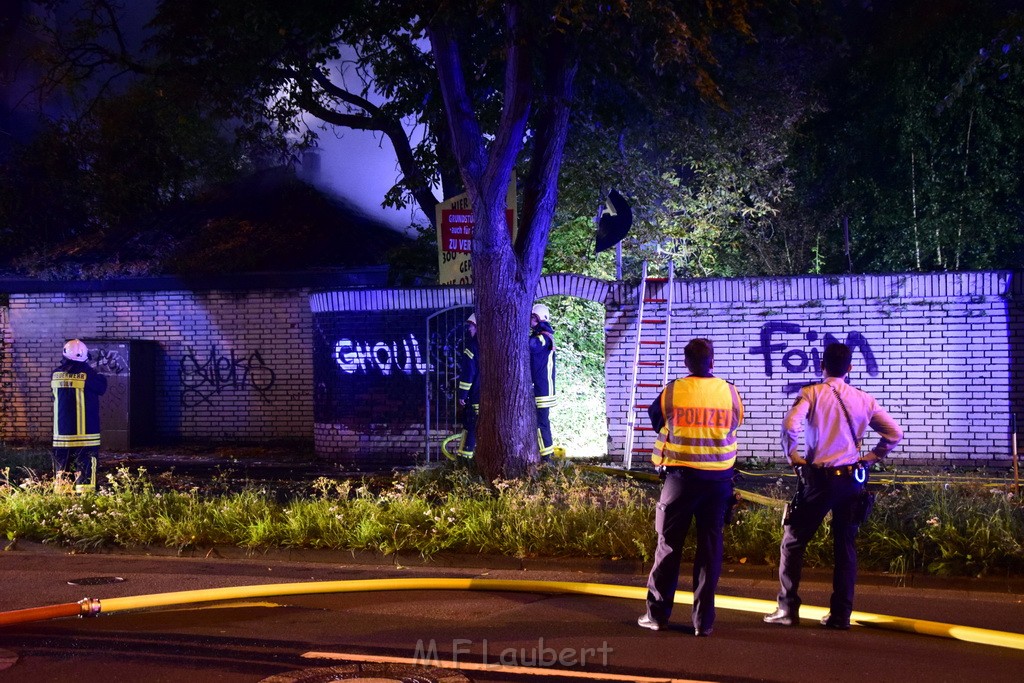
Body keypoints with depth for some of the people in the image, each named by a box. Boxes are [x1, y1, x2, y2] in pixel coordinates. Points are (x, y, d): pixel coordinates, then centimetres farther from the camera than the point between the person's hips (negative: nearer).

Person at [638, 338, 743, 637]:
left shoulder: (672, 392, -6)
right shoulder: (729, 392, -2)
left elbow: (655, 419, 12)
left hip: (681, 477, -1)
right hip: (718, 478, 1)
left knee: (669, 545, 8)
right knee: (710, 547, 7)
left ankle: (657, 614, 11)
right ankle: (703, 620, 8)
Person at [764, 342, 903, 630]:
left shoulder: (811, 393, -6)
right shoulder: (863, 400, 6)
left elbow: (790, 424, -22)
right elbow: (894, 434, 6)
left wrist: (792, 455, -7)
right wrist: (871, 457, 13)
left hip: (819, 477, -3)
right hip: (852, 479, 4)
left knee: (793, 541, 7)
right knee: (845, 546, 11)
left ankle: (788, 609, 4)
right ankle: (840, 614, 11)